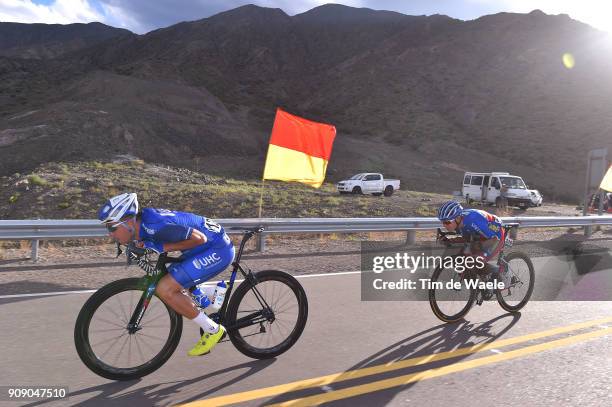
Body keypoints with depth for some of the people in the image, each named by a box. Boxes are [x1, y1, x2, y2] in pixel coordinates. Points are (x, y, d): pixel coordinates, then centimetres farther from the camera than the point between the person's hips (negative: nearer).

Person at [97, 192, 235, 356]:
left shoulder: (154, 225, -25)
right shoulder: (143, 216, 1)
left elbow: (199, 238, -22)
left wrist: (162, 248, -19)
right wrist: (141, 245, 3)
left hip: (218, 249, -10)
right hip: (209, 248, 10)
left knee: (165, 289, -15)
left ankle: (213, 330, -1)